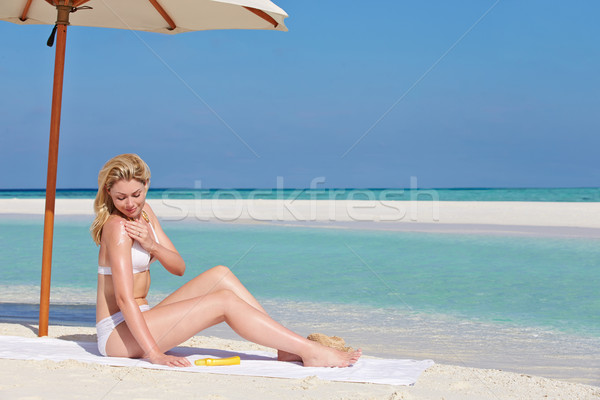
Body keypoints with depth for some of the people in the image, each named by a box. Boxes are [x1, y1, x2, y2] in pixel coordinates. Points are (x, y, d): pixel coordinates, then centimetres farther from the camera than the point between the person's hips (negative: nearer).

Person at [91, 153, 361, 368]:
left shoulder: (143, 212, 9)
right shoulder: (117, 227, -18)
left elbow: (179, 267, 5)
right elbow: (124, 297, -26)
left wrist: (152, 245, -16)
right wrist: (154, 354, -33)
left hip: (138, 322, 9)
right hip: (118, 333, -9)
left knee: (220, 275, -2)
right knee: (225, 301, -17)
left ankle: (287, 348, -8)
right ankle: (311, 352, -17)